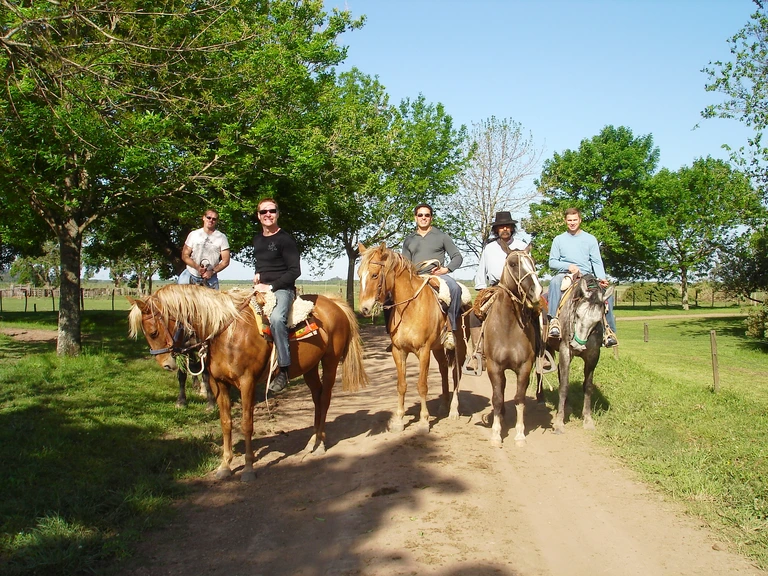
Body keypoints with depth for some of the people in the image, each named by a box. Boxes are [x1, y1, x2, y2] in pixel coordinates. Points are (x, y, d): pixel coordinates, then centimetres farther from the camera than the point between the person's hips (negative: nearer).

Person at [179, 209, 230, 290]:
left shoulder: (221, 237, -1)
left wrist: (212, 271, -15)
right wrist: (197, 267, -15)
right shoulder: (194, 234, 2)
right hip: (191, 275, 1)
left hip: (210, 278, -1)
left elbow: (225, 261, -2)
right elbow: (185, 256, 1)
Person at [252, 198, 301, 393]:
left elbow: (294, 271, -12)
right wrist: (257, 274, 9)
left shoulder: (285, 239, -7)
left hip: (282, 289, -9)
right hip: (261, 289, 9)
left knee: (276, 318, -37)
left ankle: (283, 369, -32)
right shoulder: (257, 240, 16)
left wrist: (271, 286, -17)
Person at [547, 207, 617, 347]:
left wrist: (601, 278, -12)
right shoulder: (559, 240, 12)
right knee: (555, 282, -36)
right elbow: (552, 262, 7)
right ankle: (554, 320, -42)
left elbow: (596, 262, 5)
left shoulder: (590, 239, 13)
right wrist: (568, 266, -11)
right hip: (565, 274, -1)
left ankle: (609, 330, -17)